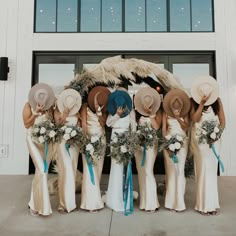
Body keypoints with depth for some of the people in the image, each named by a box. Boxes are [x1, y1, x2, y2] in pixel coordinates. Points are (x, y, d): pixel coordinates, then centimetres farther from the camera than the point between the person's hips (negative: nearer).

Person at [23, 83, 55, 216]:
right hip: (34, 140, -3)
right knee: (42, 171, -11)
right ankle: (38, 205, 7)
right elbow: (27, 125, -11)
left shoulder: (51, 105, -4)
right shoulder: (29, 106, -8)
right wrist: (36, 113, -22)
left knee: (43, 171, 9)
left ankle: (35, 203, 28)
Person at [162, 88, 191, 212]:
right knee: (171, 170, -1)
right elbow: (163, 129, -2)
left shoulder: (185, 113, 7)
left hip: (182, 142, 1)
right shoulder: (166, 113, 2)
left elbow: (186, 127, -2)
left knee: (180, 170, -2)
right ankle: (172, 201, 10)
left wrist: (178, 118, -11)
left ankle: (179, 201, 6)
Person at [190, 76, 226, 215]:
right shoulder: (194, 101, -1)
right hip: (199, 140, -1)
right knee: (203, 170, 0)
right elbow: (194, 119, -14)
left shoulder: (217, 100, 1)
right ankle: (204, 204, 12)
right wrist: (202, 103, -19)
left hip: (213, 139, 2)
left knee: (211, 170, 6)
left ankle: (211, 204, 18)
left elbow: (222, 121, 2)